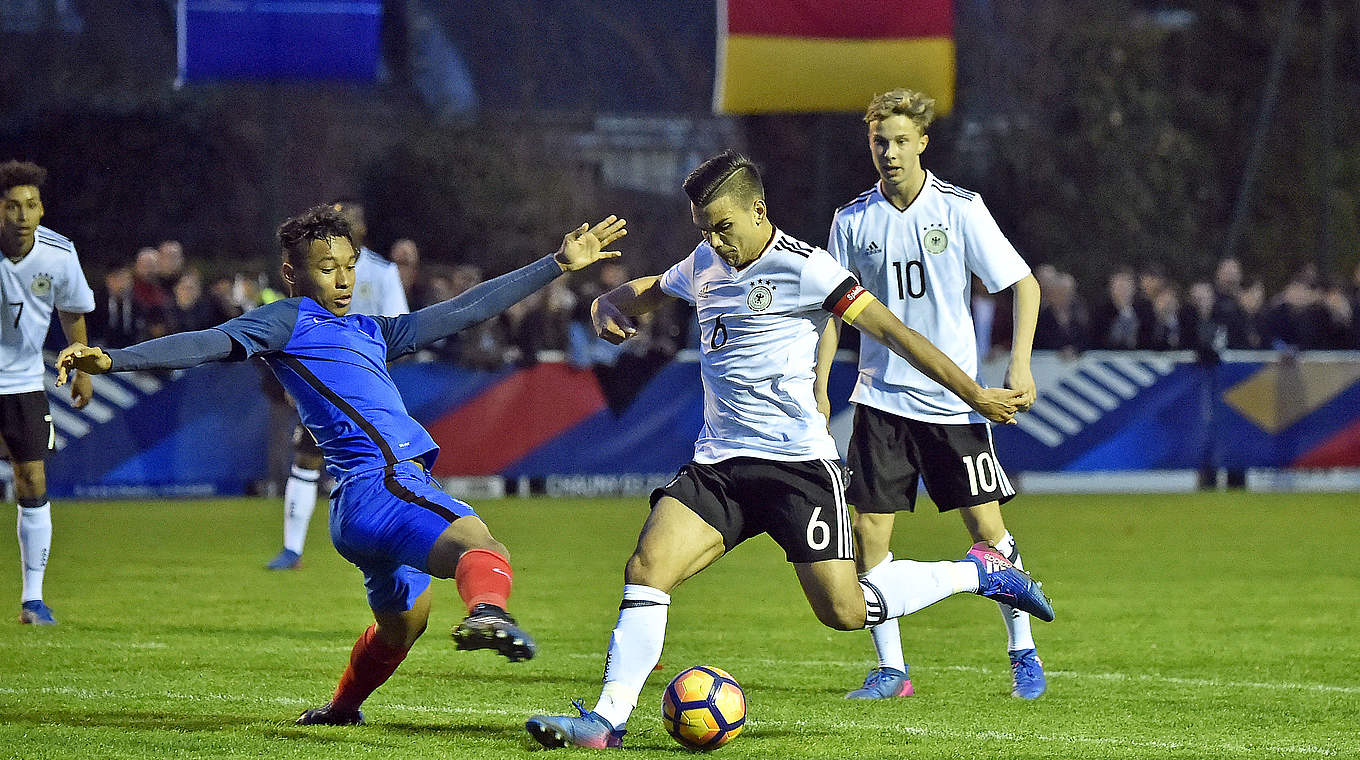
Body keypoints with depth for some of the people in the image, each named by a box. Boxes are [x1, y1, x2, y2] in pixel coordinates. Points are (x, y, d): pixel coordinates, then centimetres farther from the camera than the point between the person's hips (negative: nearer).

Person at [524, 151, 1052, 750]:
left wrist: (973, 394, -14)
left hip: (796, 460, -6)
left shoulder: (802, 267, -10)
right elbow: (636, 295, 30)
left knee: (843, 611, -11)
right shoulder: (703, 266, 12)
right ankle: (607, 719, -15)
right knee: (646, 567, -15)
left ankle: (978, 571, 11)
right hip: (718, 461, 6)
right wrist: (609, 311, 4)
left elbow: (890, 329, -11)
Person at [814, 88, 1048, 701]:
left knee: (987, 529, -4)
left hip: (952, 397, -2)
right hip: (881, 395, 2)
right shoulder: (854, 219, 3)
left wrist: (1020, 364, -12)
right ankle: (890, 669, 5)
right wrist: (818, 386, 3)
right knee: (868, 531, -5)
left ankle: (1023, 652, 14)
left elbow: (1024, 285, -2)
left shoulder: (959, 209, -5)